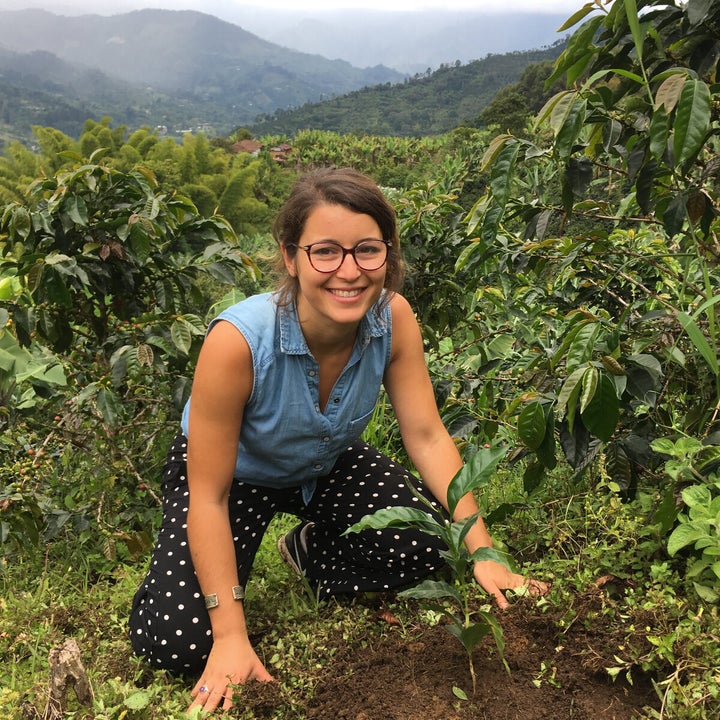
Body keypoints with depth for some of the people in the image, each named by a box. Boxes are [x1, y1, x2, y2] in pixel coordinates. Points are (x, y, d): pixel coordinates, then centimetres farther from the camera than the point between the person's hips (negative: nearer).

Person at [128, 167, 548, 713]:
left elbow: (427, 437, -18)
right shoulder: (238, 340, -37)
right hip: (233, 474, -3)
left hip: (329, 464, 4)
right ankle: (217, 562, 17)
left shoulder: (393, 317, -24)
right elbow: (209, 497, -29)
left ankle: (311, 552, 13)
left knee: (432, 543, -14)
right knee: (174, 643, -16)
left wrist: (484, 552, -25)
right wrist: (232, 637, -28)